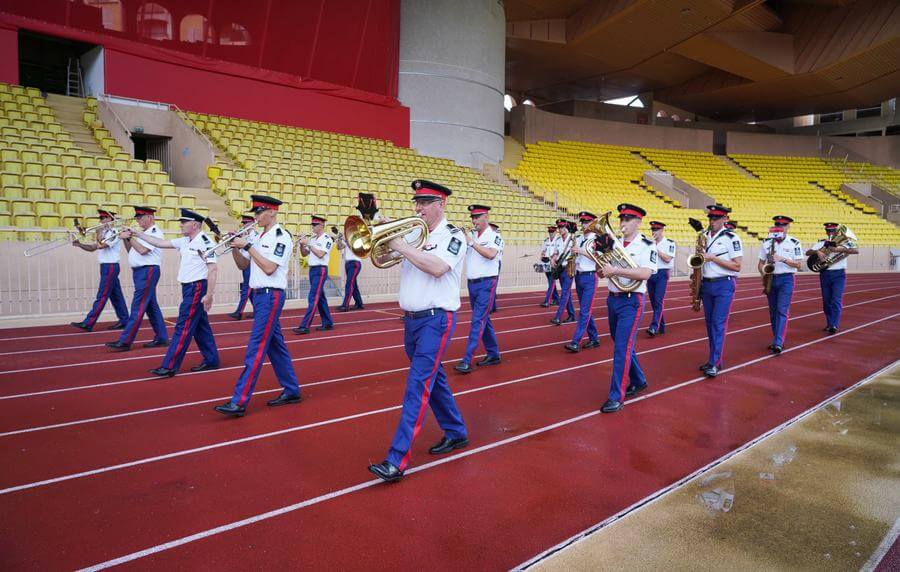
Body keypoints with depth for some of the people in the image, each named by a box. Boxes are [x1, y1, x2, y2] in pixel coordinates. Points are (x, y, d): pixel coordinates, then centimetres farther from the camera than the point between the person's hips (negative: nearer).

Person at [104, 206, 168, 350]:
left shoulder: (155, 233, -10)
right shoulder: (143, 233, 19)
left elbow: (142, 250, -21)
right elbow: (131, 251, 21)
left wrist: (130, 237, -13)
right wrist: (125, 238, 7)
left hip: (147, 271, -10)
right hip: (139, 272, 10)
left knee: (138, 307, -9)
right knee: (151, 306, 11)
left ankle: (125, 341, -10)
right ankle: (162, 338, 16)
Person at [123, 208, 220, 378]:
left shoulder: (204, 241, -17)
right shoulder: (184, 241, 11)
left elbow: (213, 269, -22)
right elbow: (160, 243, 18)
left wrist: (209, 295, -24)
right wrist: (136, 234, 15)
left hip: (197, 288, -9)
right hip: (189, 288, 9)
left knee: (183, 327, -6)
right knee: (200, 326, 13)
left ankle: (169, 366, -2)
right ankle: (211, 360, 21)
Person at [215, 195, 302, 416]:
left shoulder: (282, 237, -11)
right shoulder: (257, 237, 13)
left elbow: (269, 268, -19)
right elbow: (243, 265, 16)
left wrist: (247, 247, -16)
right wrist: (235, 247, -1)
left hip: (270, 296, -9)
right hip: (258, 294, 9)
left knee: (256, 348, -9)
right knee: (275, 344, 12)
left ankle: (239, 402, -9)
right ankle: (291, 391, 22)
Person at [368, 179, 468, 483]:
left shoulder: (453, 236, -8)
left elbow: (437, 267, -25)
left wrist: (402, 246, -21)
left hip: (436, 320, -7)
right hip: (411, 319, 7)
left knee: (418, 386, -11)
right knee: (433, 378, 18)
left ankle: (397, 461, -11)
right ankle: (456, 432, 36)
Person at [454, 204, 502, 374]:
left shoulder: (494, 236, -6)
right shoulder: (470, 235, 10)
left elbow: (491, 254, -24)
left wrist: (472, 242, -23)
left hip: (486, 284, -7)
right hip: (472, 283, 7)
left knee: (478, 321, -10)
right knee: (484, 320, 14)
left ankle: (467, 361, -12)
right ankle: (493, 354, 26)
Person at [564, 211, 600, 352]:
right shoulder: (578, 240, 9)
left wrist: (583, 251, -25)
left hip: (590, 277, -7)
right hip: (578, 277, 7)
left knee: (584, 311, -8)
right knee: (585, 310, 13)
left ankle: (575, 342, -11)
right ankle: (594, 338, 24)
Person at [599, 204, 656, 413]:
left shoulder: (647, 245, -9)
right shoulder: (613, 243, 8)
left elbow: (645, 273, -24)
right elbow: (602, 270, 13)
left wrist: (616, 270, -26)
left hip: (631, 301, -7)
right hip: (612, 299, 7)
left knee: (623, 347, -10)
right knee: (622, 344, 17)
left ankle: (617, 396, -6)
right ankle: (638, 381, 36)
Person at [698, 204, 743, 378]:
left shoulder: (731, 238, -7)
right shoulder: (704, 237, 10)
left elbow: (737, 266, -11)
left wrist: (714, 258, -18)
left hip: (724, 285, -6)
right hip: (706, 284, 6)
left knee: (719, 323, -9)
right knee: (710, 323, 9)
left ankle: (714, 363, -7)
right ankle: (715, 358, 19)